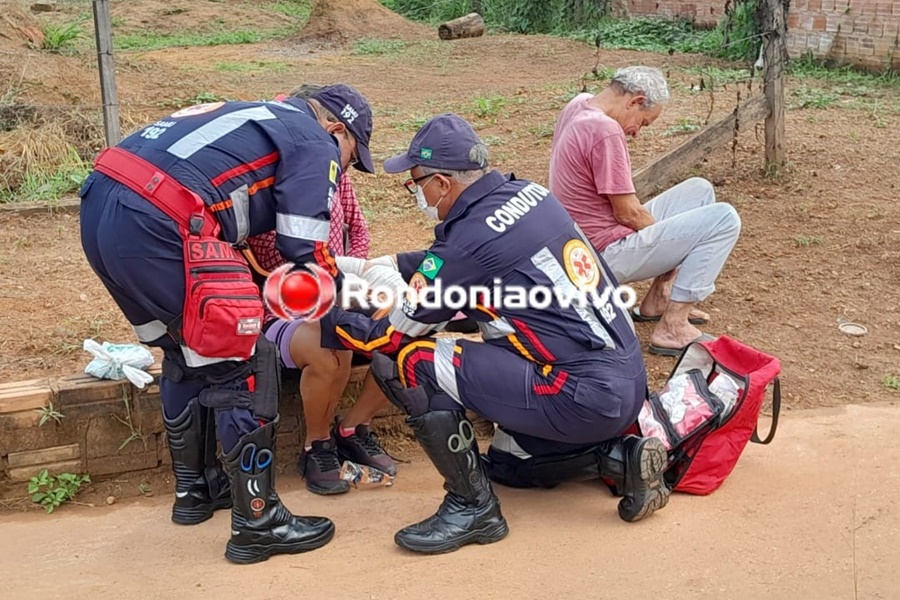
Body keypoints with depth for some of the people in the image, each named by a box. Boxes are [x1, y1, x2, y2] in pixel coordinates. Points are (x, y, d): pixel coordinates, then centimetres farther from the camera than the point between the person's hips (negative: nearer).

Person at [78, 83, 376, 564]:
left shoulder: (259, 118, 30)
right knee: (242, 367, 1)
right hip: (159, 225, -10)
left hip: (98, 207, 10)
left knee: (186, 354, 24)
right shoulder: (315, 145, 5)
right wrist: (344, 292, 17)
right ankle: (257, 524, 8)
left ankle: (195, 489, 38)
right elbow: (305, 251, -2)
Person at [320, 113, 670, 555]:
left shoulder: (470, 237, -16)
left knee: (407, 359, -12)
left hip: (585, 399, -9)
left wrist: (326, 317, 12)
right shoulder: (529, 193, 7)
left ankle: (473, 507, -1)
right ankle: (618, 452, 15)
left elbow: (389, 337, -5)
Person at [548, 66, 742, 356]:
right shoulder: (605, 131, -23)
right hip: (607, 254, -10)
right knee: (724, 220, -13)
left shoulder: (578, 105, 5)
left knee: (699, 190, 18)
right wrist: (668, 241, -2)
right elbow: (628, 214, -18)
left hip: (590, 241, 10)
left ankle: (658, 299, 19)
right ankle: (672, 327, -10)